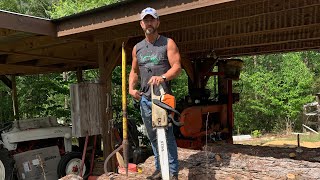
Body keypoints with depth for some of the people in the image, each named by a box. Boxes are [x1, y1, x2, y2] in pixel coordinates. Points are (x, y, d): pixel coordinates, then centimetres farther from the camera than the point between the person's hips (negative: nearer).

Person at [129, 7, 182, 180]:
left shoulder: (168, 43, 0)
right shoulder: (137, 48, 14)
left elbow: (177, 67, -10)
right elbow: (134, 72, 21)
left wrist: (162, 77, -28)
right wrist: (131, 88, 3)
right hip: (145, 99, 5)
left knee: (167, 136, -5)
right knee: (152, 137, 12)